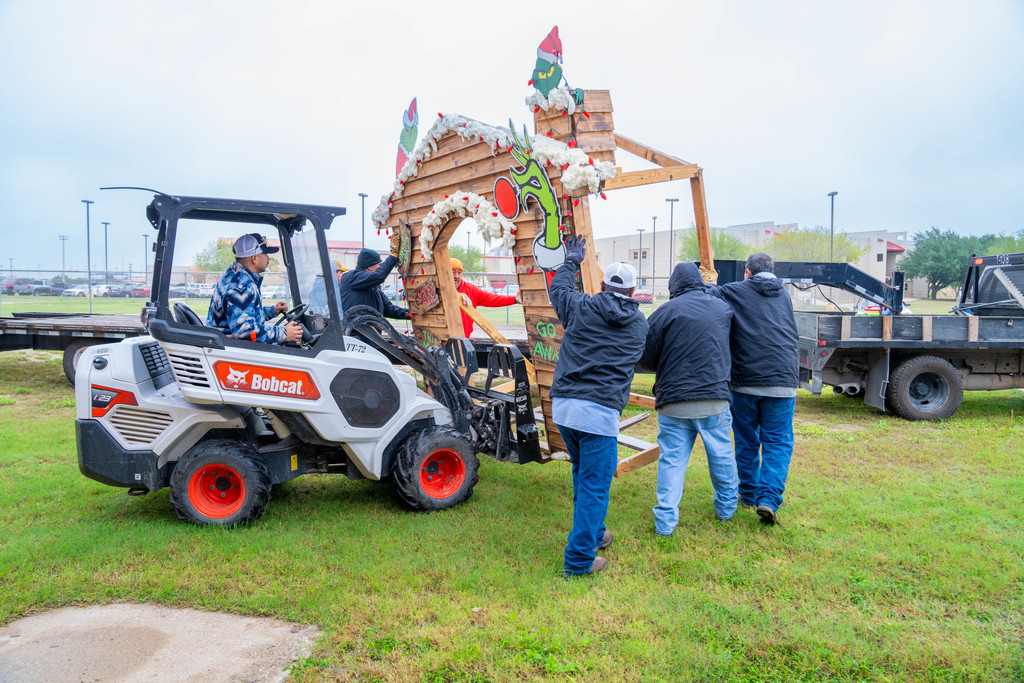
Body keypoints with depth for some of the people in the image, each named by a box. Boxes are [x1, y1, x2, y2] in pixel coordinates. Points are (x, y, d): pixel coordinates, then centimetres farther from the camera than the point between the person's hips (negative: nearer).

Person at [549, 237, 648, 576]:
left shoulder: (580, 308, 5)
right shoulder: (640, 325, 8)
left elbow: (558, 287, 24)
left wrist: (571, 262, 42)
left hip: (562, 405, 4)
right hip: (600, 411, -3)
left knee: (582, 472, 22)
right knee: (594, 484, 3)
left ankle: (592, 533, 39)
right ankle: (579, 559, 5)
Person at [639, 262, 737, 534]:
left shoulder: (666, 311, -5)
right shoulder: (723, 308, 7)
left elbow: (646, 358, -4)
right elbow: (731, 348, 17)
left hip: (673, 402, -2)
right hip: (715, 400, 2)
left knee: (672, 459, 6)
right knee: (721, 455, 19)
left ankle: (665, 520, 5)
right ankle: (726, 506, 36)